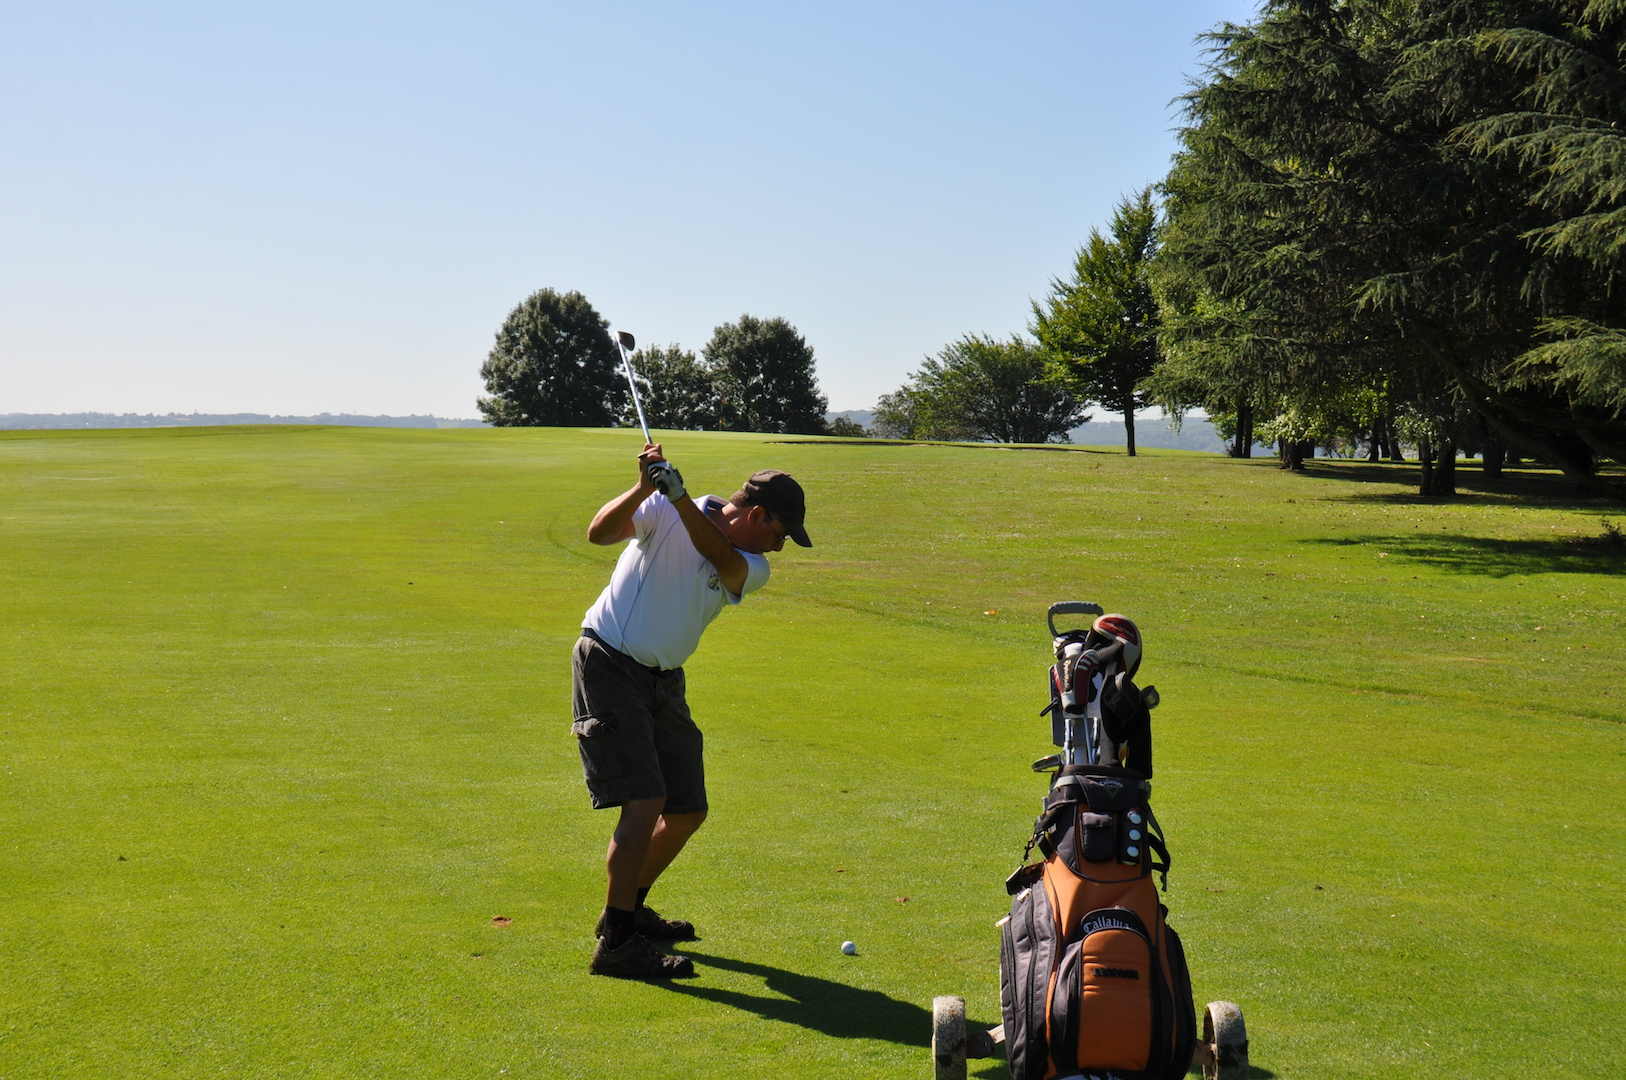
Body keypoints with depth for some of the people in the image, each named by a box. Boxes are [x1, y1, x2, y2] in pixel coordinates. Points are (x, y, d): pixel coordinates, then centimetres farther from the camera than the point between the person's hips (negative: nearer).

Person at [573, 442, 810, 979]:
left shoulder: (751, 569, 4)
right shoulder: (664, 511, -8)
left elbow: (720, 558, -19)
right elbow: (600, 532, -23)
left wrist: (680, 496, -35)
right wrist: (645, 488, -39)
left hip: (664, 682, 7)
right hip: (609, 665, -7)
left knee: (687, 812, 10)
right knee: (645, 801, -18)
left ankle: (630, 910, 32)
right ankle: (614, 943, -12)